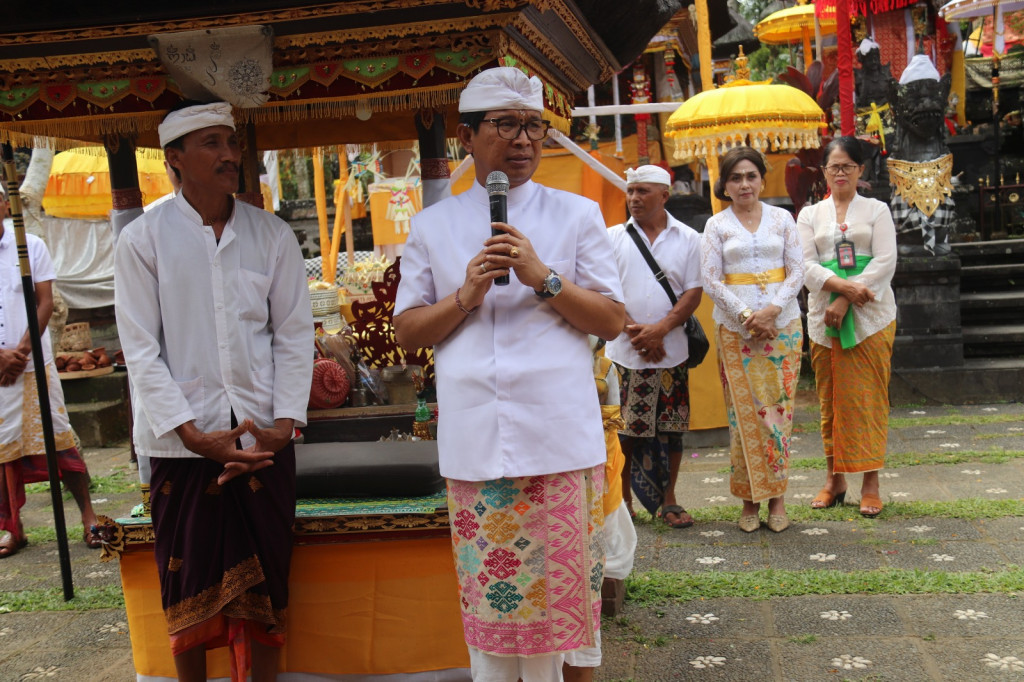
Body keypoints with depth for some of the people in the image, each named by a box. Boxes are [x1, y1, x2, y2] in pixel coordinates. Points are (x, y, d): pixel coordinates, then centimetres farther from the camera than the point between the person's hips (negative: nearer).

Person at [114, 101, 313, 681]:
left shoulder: (272, 235, 5)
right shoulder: (144, 239, -1)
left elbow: (294, 336, 5)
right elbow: (141, 349, -3)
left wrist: (283, 425, -6)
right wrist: (194, 435, -11)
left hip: (264, 437, 2)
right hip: (181, 441, -1)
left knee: (264, 582, 8)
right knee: (189, 587, 8)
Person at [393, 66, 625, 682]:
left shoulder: (577, 214, 8)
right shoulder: (434, 226, 12)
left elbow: (612, 321, 3)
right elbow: (407, 332, 9)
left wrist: (543, 277, -11)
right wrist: (466, 295, -8)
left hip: (559, 439, -1)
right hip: (474, 440, 1)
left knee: (554, 587, 3)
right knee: (486, 595, 7)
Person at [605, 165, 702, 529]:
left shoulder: (688, 239, 5)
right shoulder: (613, 237, 5)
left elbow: (693, 292, 0)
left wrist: (660, 329, -13)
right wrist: (633, 331, -12)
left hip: (671, 351, 1)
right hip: (624, 350, 0)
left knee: (671, 428, 6)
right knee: (623, 428, 2)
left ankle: (668, 500, 19)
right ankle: (624, 499, 16)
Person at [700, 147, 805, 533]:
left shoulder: (782, 219, 8)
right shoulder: (717, 225, 6)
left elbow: (797, 272, 4)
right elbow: (710, 280, -1)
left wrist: (771, 311, -12)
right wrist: (747, 315, -12)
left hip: (782, 324, 1)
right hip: (735, 328, -1)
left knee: (778, 407, 0)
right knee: (743, 410, -2)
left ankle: (777, 497, 9)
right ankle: (750, 500, 6)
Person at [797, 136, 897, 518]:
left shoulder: (877, 211, 8)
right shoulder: (810, 214, 12)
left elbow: (885, 262, -4)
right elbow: (805, 265, 1)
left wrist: (844, 300, -14)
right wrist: (842, 286, -17)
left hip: (870, 316, -2)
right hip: (824, 318, 2)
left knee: (868, 398, -1)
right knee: (830, 398, 5)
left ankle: (870, 483, 5)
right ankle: (834, 479, 15)